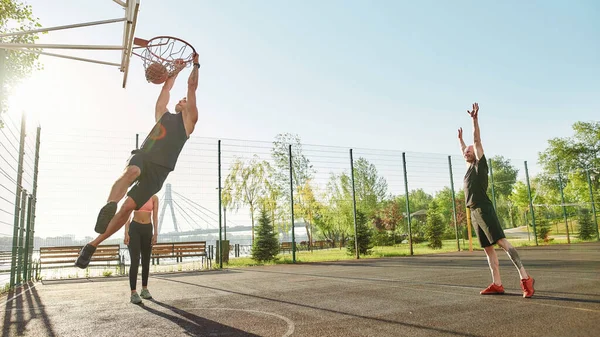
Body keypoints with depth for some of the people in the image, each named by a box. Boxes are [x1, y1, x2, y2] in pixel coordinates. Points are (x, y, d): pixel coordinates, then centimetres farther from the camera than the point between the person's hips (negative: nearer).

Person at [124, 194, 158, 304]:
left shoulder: (154, 198, 3)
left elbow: (155, 217, 1)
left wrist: (155, 233, -6)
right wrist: (126, 233, -10)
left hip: (148, 229, 2)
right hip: (134, 228, -2)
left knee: (146, 261, 10)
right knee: (135, 261, -10)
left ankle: (145, 289, 24)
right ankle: (134, 293, -6)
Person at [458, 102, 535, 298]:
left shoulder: (480, 164, 4)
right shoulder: (470, 167, 23)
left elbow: (477, 141, -4)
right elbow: (463, 150, 42)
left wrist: (474, 119, -7)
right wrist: (460, 137, 52)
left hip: (483, 209, -8)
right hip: (474, 212, 8)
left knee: (501, 241, -16)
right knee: (488, 248, 4)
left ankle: (525, 278, -19)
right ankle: (497, 284, 4)